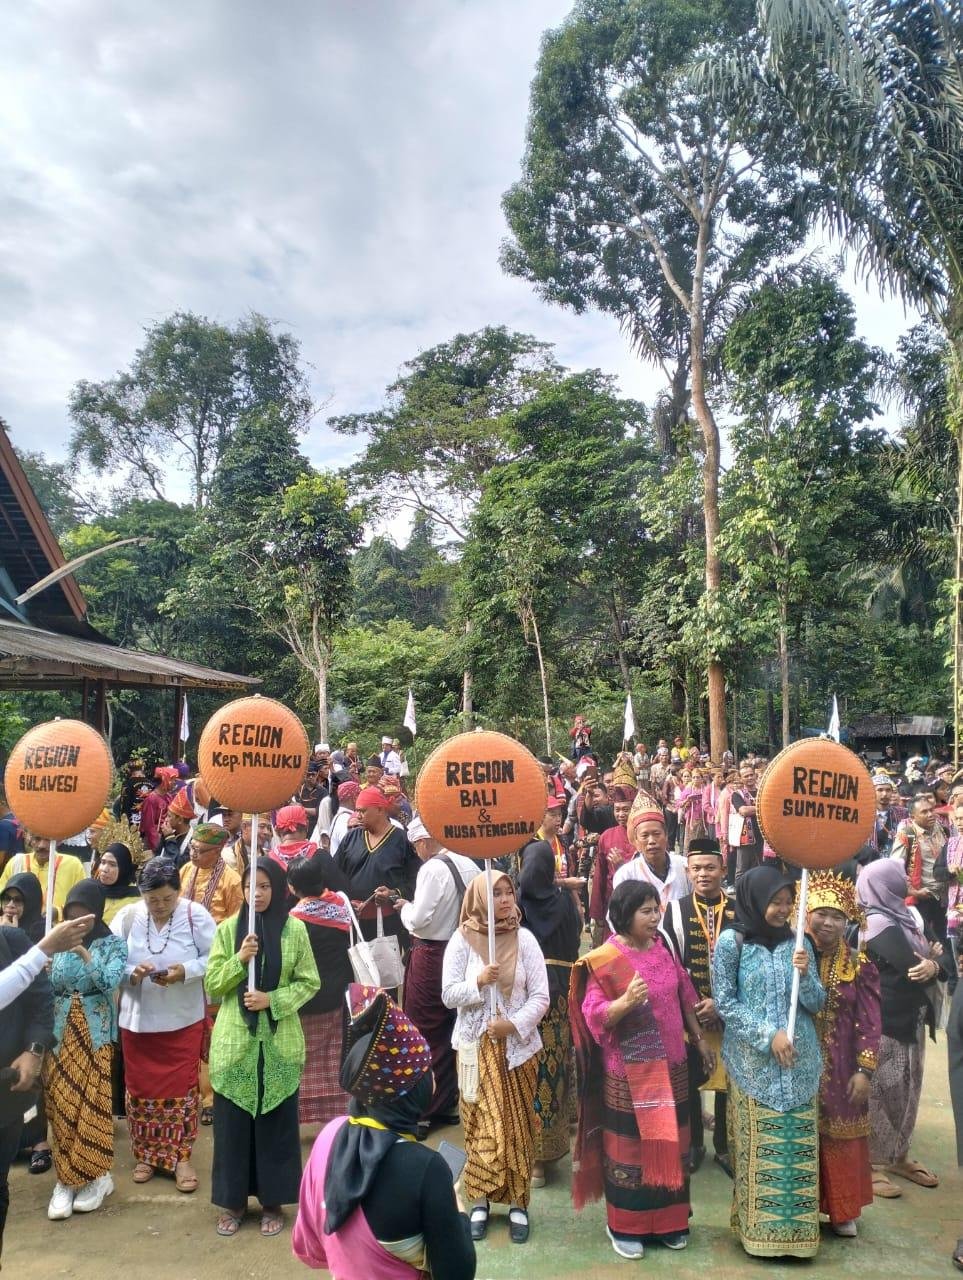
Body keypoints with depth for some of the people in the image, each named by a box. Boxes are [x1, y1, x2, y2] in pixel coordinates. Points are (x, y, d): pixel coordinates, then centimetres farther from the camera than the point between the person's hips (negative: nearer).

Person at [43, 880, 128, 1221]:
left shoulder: (113, 944, -4)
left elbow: (110, 982, -18)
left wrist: (84, 954, -26)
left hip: (94, 1032, -3)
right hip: (60, 1032, 3)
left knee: (90, 1101, 0)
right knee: (60, 1103, 4)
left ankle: (96, 1176, 16)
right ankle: (66, 1178, 17)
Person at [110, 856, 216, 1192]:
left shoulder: (196, 915, -11)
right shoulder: (127, 917, -6)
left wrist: (185, 971, -25)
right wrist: (132, 972, -24)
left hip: (183, 1021, -2)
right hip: (137, 1020, 2)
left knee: (181, 1088, 6)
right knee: (141, 1088, 13)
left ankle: (181, 1156, 21)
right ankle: (146, 1153, 32)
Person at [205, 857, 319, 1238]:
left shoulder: (295, 930, -4)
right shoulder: (227, 929, 0)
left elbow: (309, 982, -1)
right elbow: (212, 984, -1)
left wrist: (272, 999, -15)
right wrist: (239, 959, -18)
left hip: (280, 1042, -1)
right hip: (234, 1040, 1)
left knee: (277, 1121, 8)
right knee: (232, 1122, 8)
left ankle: (273, 1201, 24)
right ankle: (233, 1200, 26)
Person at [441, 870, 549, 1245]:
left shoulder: (524, 939, -6)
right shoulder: (461, 940, -7)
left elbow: (541, 996, -6)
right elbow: (448, 995, -6)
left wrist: (514, 1024, -18)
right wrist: (478, 981, -22)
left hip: (518, 1045, 1)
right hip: (476, 1046, -1)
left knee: (518, 1125, 8)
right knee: (482, 1125, 5)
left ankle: (517, 1202, 21)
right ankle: (480, 1200, 20)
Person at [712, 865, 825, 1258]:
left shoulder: (797, 942, 4)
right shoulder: (732, 942, -7)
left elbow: (816, 1003, 5)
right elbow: (725, 1003, -7)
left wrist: (805, 974, -15)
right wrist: (768, 1035, -14)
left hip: (800, 1061, 3)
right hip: (754, 1061, -3)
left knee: (798, 1146, 7)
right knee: (759, 1147, 3)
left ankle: (796, 1229, 22)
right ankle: (760, 1228, 18)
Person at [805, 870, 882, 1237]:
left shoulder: (859, 964, -4)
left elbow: (868, 1022, -3)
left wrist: (864, 1070, -6)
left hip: (841, 1067, 1)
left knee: (841, 1137, 12)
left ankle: (842, 1210, 30)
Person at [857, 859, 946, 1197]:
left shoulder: (899, 917, 9)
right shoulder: (879, 924, -19)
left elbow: (932, 959, 4)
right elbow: (913, 969, -25)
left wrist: (933, 965, -18)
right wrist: (933, 962, -4)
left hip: (908, 1020, 9)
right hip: (887, 1023, -9)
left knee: (905, 1092, 17)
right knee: (880, 1094, 2)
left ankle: (898, 1155, 31)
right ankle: (872, 1162, 13)